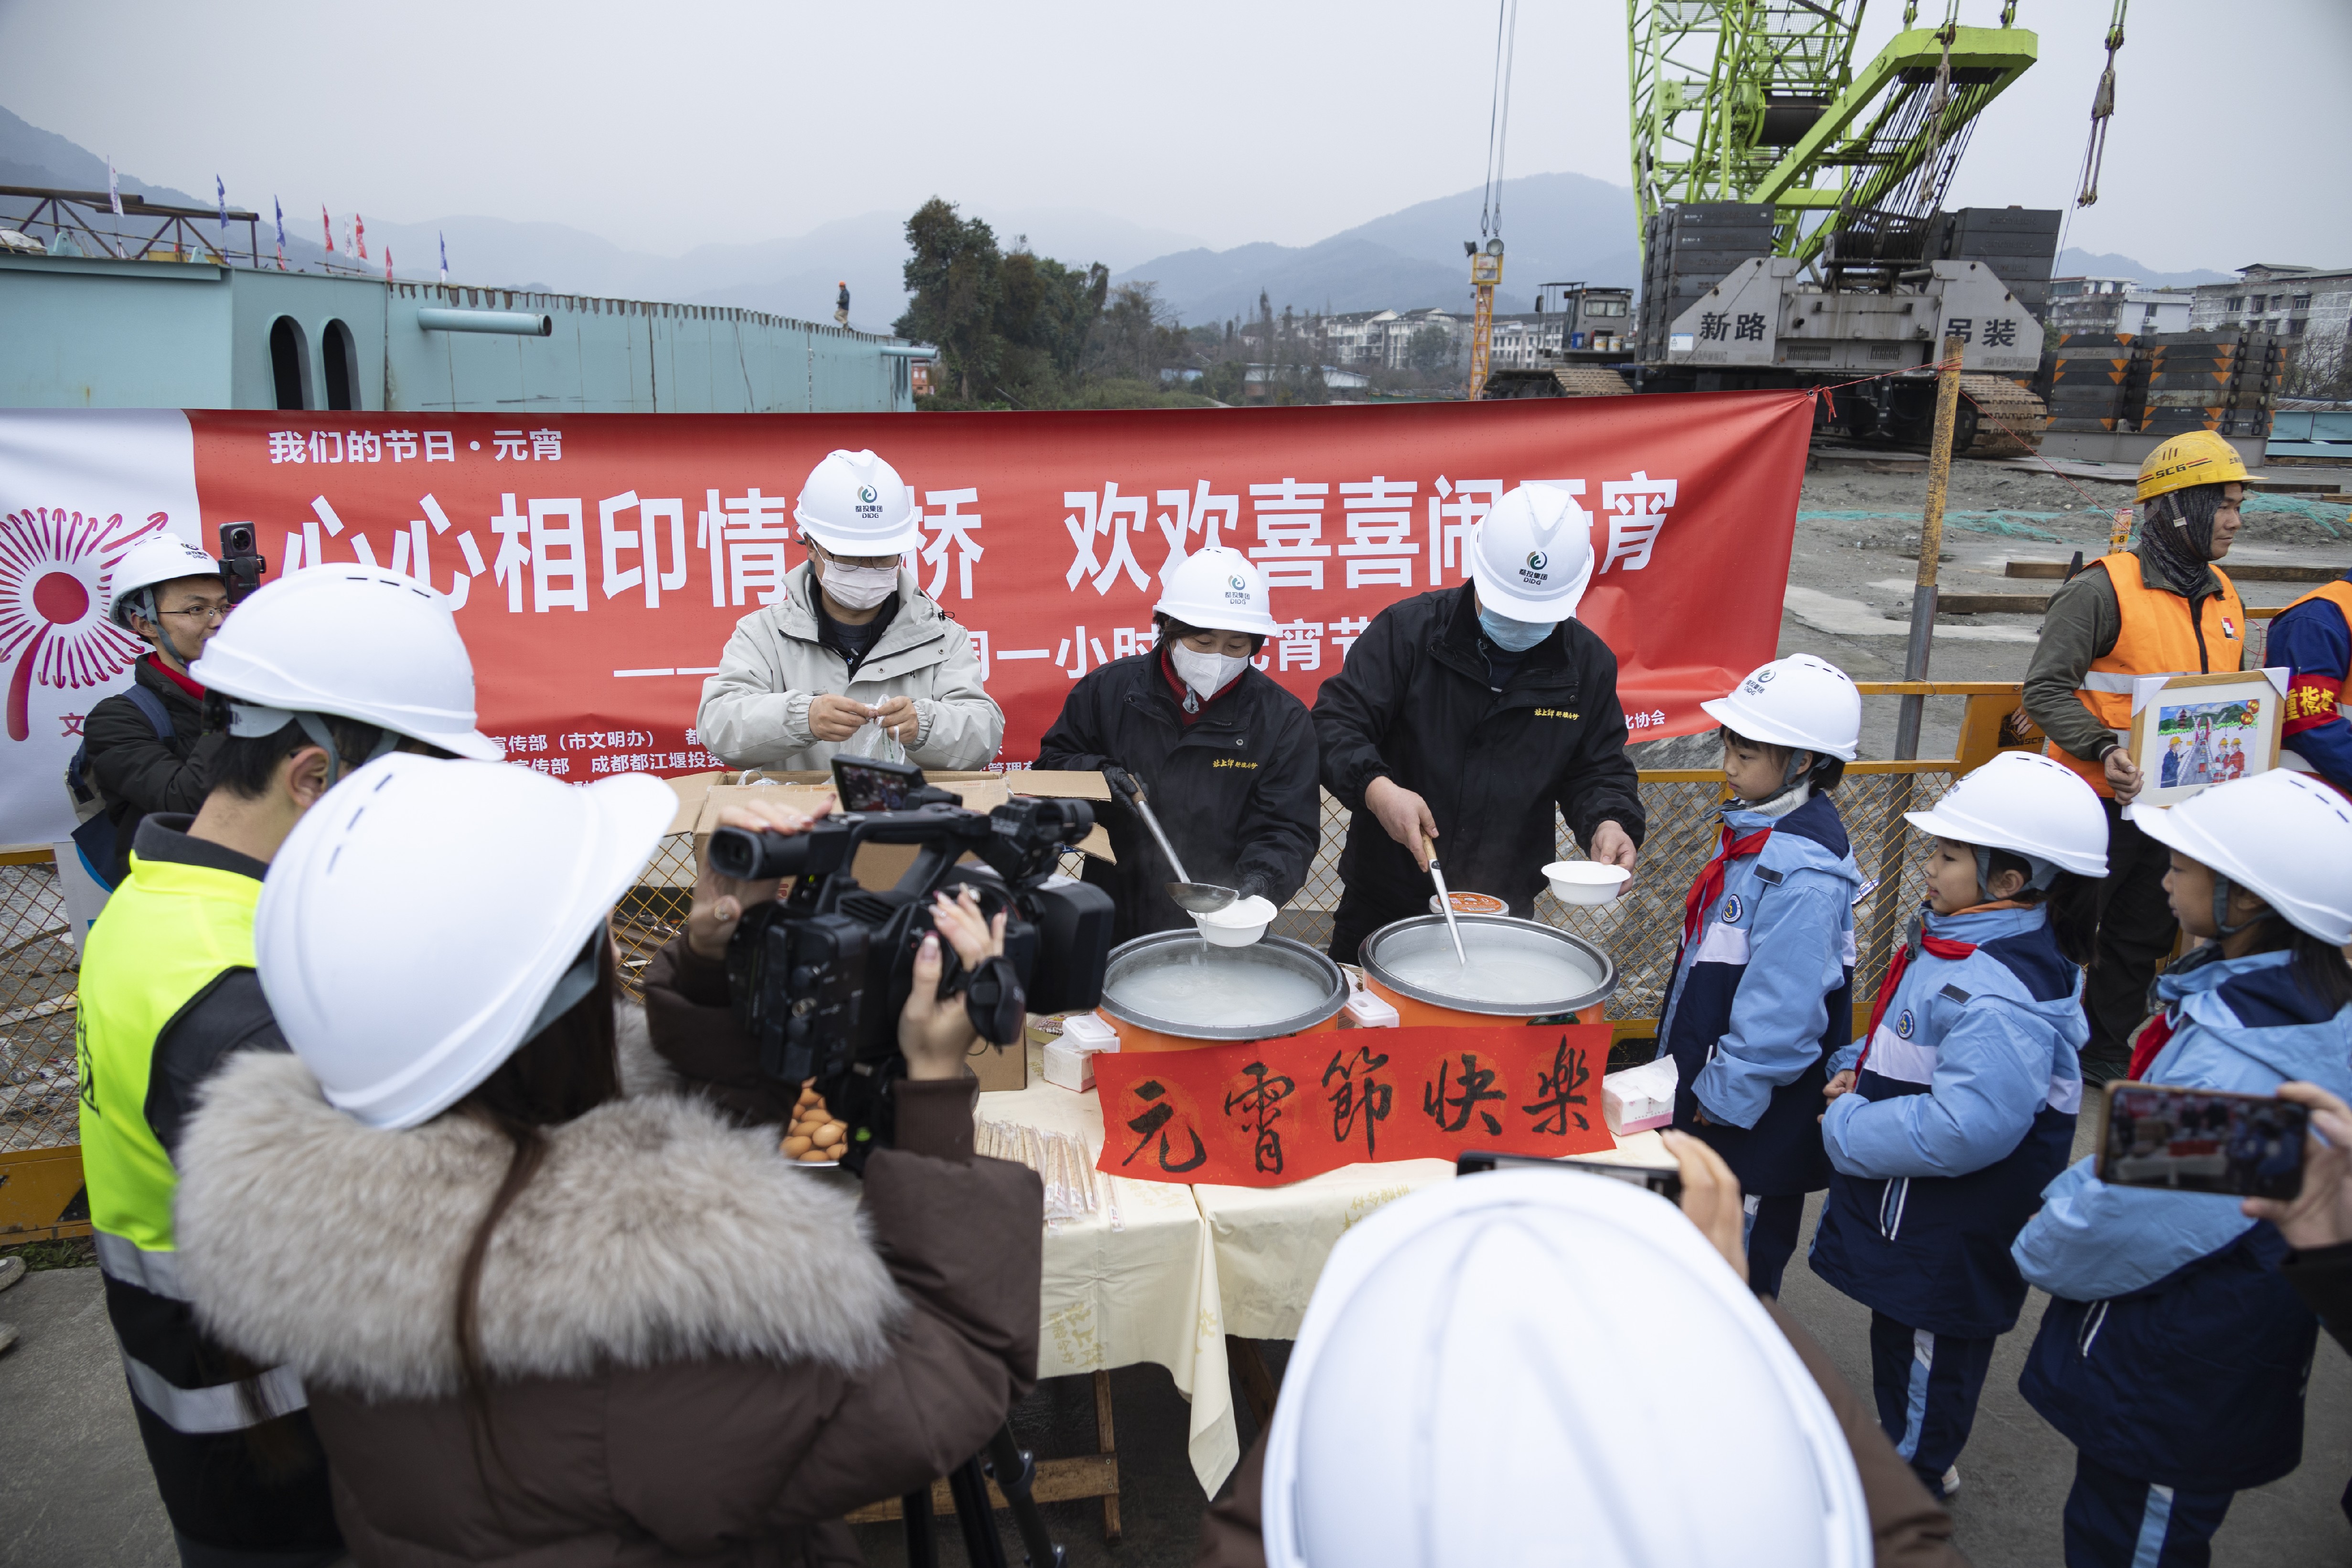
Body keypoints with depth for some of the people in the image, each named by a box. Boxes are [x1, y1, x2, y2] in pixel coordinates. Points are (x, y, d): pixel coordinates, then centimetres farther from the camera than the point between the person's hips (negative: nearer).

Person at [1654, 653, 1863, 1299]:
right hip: (1707, 1085, 10)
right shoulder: (1754, 827, 3)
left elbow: (1780, 1011, -26)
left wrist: (1725, 1095, -17)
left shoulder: (1804, 874, -28)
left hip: (1752, 1113, -9)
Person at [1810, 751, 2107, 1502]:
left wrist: (1847, 1128, -25)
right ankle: (1910, 1454, 48)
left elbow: (1963, 1127, -38)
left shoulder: (2001, 995, -33)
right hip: (1908, 1216, 10)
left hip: (1948, 1238, -10)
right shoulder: (1954, 940, 1)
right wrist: (1858, 1069, 0)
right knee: (1898, 1337, 27)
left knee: (1927, 1352, 13)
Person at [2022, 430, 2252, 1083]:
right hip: (2101, 803, -8)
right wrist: (2104, 751, -30)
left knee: (2143, 940, 18)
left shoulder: (2222, 596, 10)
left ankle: (2105, 1054, 35)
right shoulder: (2104, 588, -14)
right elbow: (2046, 690, -18)